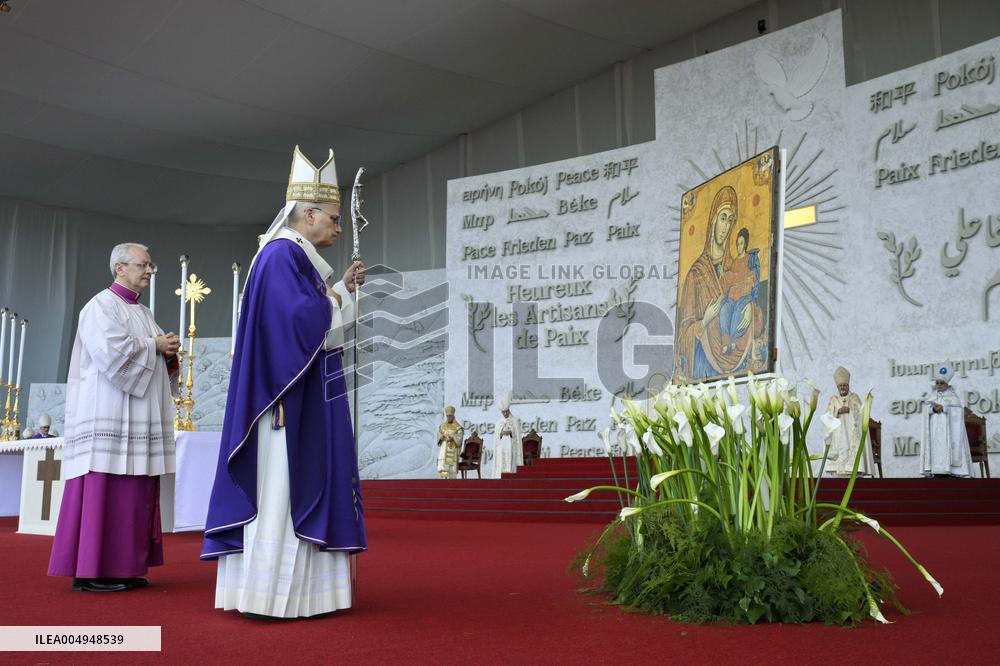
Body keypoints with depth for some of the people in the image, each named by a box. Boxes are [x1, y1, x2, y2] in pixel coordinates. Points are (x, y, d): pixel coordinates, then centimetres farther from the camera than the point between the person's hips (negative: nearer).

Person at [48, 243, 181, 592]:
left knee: (133, 495, 5)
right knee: (103, 491, -9)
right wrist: (153, 346, -8)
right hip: (108, 417, -8)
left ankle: (124, 566, 9)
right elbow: (111, 352, -19)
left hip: (139, 420, 8)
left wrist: (169, 352, 0)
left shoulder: (145, 313, 21)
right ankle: (90, 571, -6)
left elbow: (156, 363, 21)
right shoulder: (101, 306, -3)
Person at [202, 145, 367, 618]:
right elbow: (300, 318, -24)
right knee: (279, 488, -8)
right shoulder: (282, 255, -13)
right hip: (289, 397, -11)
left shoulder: (296, 258, 18)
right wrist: (332, 302, -6)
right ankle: (268, 594, -3)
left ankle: (293, 588, 14)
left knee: (295, 487, 10)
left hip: (304, 400, 11)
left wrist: (343, 289, 15)